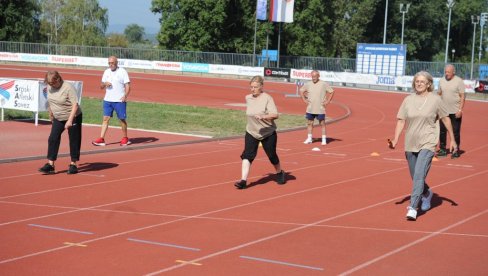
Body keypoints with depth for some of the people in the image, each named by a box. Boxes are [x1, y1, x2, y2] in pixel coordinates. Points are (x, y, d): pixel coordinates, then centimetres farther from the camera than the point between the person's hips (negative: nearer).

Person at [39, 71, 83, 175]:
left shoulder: (68, 88, -22)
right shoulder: (49, 87, -3)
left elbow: (75, 104, -24)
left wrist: (70, 120, -29)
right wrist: (50, 113, 21)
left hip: (73, 117, -6)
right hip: (57, 118, 6)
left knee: (74, 141, 1)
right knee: (52, 139, -3)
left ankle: (73, 164, 13)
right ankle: (50, 164, -1)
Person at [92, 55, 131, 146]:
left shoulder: (122, 72, -4)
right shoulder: (106, 72, 11)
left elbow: (127, 86, -8)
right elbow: (101, 87, 16)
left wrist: (125, 96, -24)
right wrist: (104, 84, -8)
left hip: (119, 101, -4)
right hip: (107, 100, 4)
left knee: (122, 119, 4)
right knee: (105, 119, -1)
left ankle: (125, 138, 18)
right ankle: (101, 139, -4)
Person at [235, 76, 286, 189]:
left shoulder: (267, 98, -16)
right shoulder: (248, 98, 2)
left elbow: (275, 115, -26)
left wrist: (263, 117, -39)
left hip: (268, 133, -3)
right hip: (251, 132, 4)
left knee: (272, 155, 12)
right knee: (247, 155, -14)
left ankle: (280, 173, 39)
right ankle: (243, 180, -19)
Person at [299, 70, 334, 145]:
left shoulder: (324, 84, -6)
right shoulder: (308, 84, 4)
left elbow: (331, 92, -1)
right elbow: (301, 90, 17)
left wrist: (327, 101, -6)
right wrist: (304, 100, 7)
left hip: (320, 109, -4)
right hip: (310, 108, 4)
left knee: (322, 124, 0)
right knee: (309, 123, 9)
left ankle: (324, 139, 6)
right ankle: (309, 138, 18)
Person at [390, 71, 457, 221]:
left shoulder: (435, 100, -2)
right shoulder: (408, 99, 4)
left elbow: (446, 119, 7)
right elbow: (401, 120, 3)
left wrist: (452, 140, 9)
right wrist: (396, 139, -9)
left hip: (427, 143, -4)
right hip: (410, 144, 4)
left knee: (419, 175, -18)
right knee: (416, 177, 16)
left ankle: (413, 208, -20)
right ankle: (427, 194, 46)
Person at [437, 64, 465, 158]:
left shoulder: (459, 81, -7)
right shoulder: (442, 81, 7)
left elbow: (462, 96, -8)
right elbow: (439, 94, 14)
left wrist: (460, 110, -15)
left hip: (455, 112, -5)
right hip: (444, 111, 5)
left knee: (456, 132, 0)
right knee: (442, 130, 6)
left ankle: (456, 151, 10)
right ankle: (443, 150, 16)